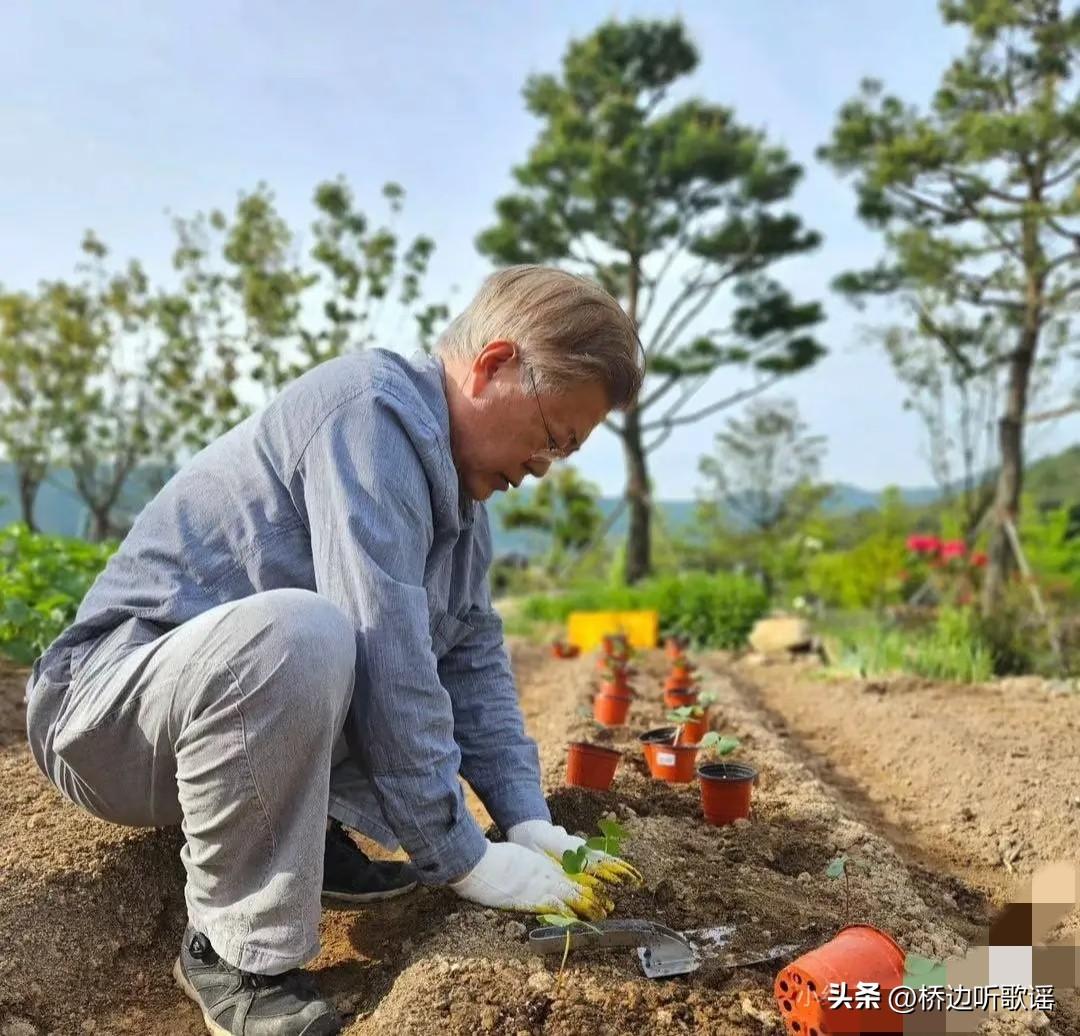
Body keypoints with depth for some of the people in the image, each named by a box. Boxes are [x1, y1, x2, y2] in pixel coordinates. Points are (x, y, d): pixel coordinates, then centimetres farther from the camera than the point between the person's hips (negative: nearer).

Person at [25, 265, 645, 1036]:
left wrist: (529, 825, -6)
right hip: (111, 715, -8)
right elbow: (384, 658, -30)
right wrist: (462, 858, -22)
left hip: (261, 703, 8)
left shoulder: (458, 483, 6)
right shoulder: (374, 410, -23)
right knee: (299, 633, -38)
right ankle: (236, 951, -15)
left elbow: (474, 664, 3)